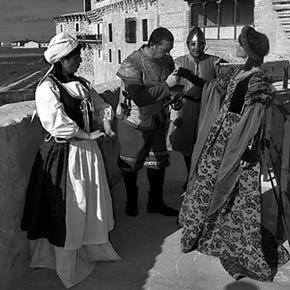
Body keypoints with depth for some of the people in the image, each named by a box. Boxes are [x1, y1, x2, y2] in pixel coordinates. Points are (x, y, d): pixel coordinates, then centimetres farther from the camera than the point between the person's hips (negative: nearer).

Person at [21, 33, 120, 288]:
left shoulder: (82, 84, 10)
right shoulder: (47, 88, -14)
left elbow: (101, 106, 17)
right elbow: (56, 121, -26)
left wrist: (106, 124, -4)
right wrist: (87, 135, -21)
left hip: (88, 152, 8)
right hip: (64, 155, -7)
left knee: (93, 205, 17)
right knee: (68, 211, 4)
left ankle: (94, 248, 38)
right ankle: (67, 266, 22)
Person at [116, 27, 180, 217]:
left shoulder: (167, 60, -2)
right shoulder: (132, 64, -21)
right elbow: (139, 98, -30)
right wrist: (166, 85, -27)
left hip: (157, 120, 6)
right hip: (133, 122, -5)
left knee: (158, 163, 11)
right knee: (130, 164, 9)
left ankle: (156, 202, 28)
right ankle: (131, 201, 32)